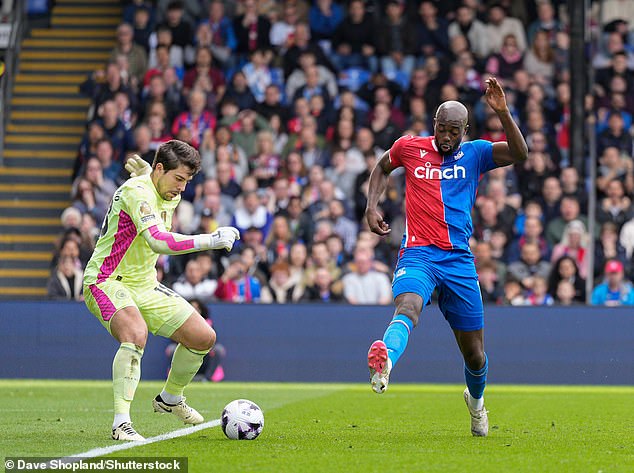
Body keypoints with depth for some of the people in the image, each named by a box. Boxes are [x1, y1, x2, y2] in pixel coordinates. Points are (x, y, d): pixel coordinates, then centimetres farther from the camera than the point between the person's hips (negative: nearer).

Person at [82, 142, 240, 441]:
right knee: (136, 334, -37)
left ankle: (170, 399, 30)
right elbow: (157, 241, -39)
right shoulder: (137, 192, -24)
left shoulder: (171, 197, 5)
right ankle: (121, 423, -35)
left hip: (144, 286, 9)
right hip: (107, 282, -9)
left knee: (203, 337, 5)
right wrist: (210, 240, -41)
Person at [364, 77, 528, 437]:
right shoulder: (409, 148, 7)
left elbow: (520, 154, -10)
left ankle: (476, 400, 41)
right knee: (407, 309, -36)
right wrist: (372, 206, 12)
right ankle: (384, 364, -65)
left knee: (475, 355, 10)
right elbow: (382, 169, 28)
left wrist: (502, 112, -21)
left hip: (459, 259, 2)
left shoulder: (474, 154, 6)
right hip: (417, 254, -2)